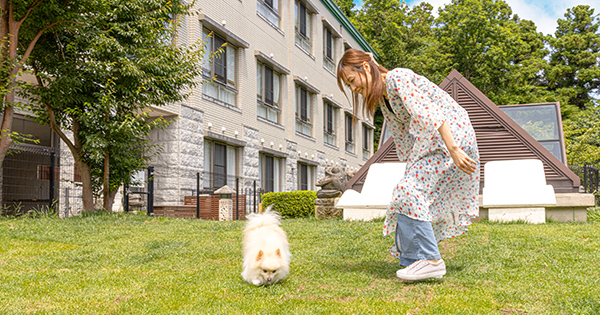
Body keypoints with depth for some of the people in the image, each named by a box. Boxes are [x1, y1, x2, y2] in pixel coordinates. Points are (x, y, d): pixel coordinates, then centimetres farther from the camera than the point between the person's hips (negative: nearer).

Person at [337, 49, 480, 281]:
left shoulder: (397, 77, -13)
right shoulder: (383, 100, 16)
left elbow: (427, 113, -23)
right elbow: (403, 140, 18)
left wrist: (453, 151, -28)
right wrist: (412, 168, 15)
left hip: (451, 135, -10)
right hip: (428, 142, 10)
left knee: (410, 193, -16)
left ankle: (430, 260, -13)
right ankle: (412, 258, 14)